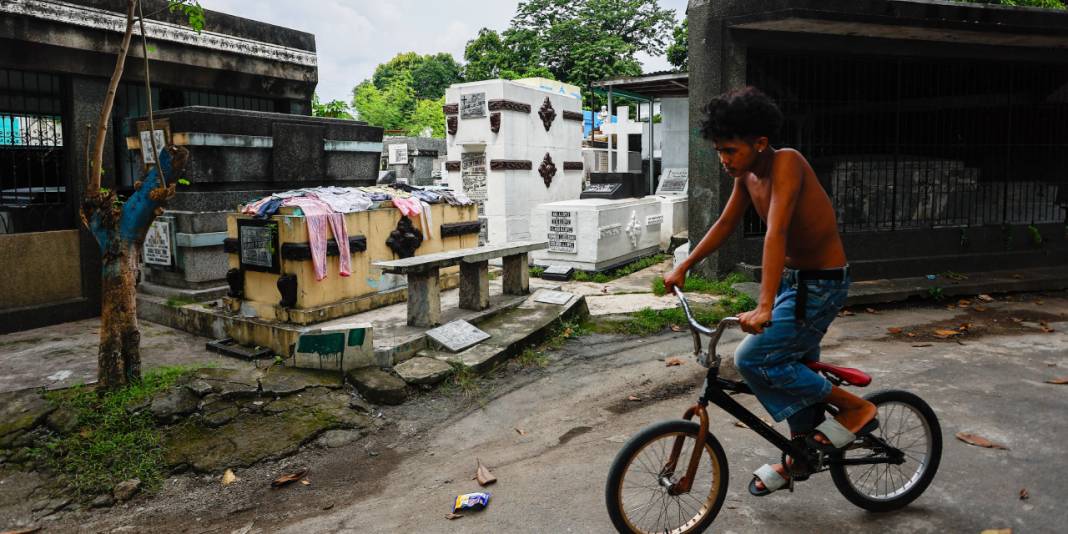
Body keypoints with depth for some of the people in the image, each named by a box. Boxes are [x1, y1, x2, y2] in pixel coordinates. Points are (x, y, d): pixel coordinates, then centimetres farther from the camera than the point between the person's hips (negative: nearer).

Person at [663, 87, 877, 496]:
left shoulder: (786, 163, -25)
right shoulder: (747, 174, 0)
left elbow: (776, 234, -36)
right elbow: (725, 224, 13)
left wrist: (764, 307, -43)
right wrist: (683, 268, 12)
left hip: (822, 285, -9)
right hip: (793, 279, 9)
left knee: (753, 360, -14)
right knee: (795, 369, 18)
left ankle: (855, 407, 1)